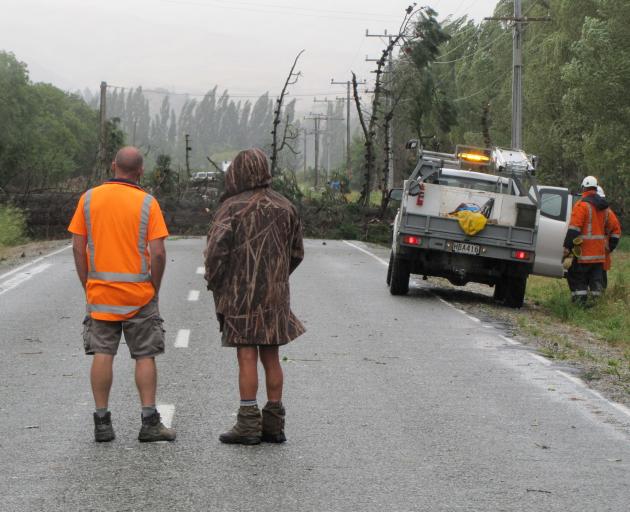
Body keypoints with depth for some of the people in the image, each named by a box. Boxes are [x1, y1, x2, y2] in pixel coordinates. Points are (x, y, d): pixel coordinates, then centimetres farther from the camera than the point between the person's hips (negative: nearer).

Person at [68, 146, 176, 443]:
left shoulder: (89, 198, 1)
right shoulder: (147, 203, -6)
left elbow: (78, 247, 0)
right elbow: (158, 254, -11)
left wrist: (88, 286, 8)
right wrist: (154, 290, 2)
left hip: (100, 291, 2)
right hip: (138, 294, -2)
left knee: (102, 354, 3)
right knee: (145, 356, 4)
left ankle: (102, 423, 2)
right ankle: (149, 422, 1)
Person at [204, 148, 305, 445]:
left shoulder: (232, 208, -10)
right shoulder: (284, 207, 7)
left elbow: (216, 250, -16)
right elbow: (296, 252, 13)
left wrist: (213, 283, 0)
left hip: (240, 294, -5)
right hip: (275, 294, 5)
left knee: (247, 356, -3)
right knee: (270, 356, 10)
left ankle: (249, 423, -3)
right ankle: (273, 424, 13)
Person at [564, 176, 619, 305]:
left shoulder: (582, 205, -11)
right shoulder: (603, 207, 14)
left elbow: (574, 228, -17)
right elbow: (609, 227, 23)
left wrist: (567, 246, -17)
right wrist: (611, 245, 33)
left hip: (584, 251, -7)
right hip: (599, 251, 7)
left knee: (576, 275, -1)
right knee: (596, 279, 11)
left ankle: (580, 300, -8)